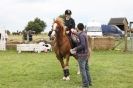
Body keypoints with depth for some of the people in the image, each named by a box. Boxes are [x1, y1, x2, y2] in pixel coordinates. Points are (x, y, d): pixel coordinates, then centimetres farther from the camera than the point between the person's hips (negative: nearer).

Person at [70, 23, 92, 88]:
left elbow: (82, 45, -26)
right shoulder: (84, 34, 10)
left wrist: (74, 49, -21)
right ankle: (89, 82, 28)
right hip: (86, 54, 9)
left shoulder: (81, 35, -18)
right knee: (86, 69, 18)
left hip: (82, 55, -9)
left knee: (82, 70, -2)